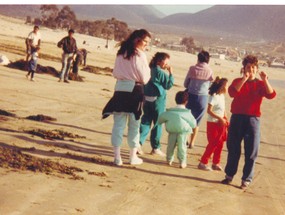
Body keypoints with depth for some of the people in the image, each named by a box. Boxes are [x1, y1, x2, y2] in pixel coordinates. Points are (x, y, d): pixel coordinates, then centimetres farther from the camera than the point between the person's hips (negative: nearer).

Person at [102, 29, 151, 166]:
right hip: (134, 90, -5)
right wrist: (148, 70, 10)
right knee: (134, 125, 7)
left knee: (118, 123, 6)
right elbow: (144, 78, -8)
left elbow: (115, 73, 14)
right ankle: (133, 157, 16)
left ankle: (117, 156, 6)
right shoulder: (140, 55, -9)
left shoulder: (121, 53, 9)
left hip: (120, 89, 5)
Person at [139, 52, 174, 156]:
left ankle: (139, 142, -5)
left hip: (147, 99, 6)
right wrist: (171, 73, -3)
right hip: (158, 100, -6)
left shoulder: (150, 70, 8)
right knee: (158, 124, 4)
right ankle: (155, 148, 11)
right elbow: (168, 85, -7)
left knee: (145, 121, 9)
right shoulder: (161, 72, -13)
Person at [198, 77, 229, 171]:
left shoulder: (222, 96, 10)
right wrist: (220, 118, -24)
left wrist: (225, 119, 5)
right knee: (213, 144, -5)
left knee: (220, 144, 10)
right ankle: (203, 163, 4)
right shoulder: (214, 96, -16)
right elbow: (209, 110, -22)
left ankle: (216, 163, 21)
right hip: (213, 123, -8)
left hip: (220, 123, 8)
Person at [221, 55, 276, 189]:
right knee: (233, 149, 10)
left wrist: (265, 80, -24)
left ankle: (246, 180, 9)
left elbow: (271, 95, -13)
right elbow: (232, 93, -15)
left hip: (253, 120, -1)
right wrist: (244, 79, -22)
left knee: (251, 152, 0)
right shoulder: (238, 81, 5)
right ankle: (229, 175, 22)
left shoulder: (260, 84, 4)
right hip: (237, 118, 1)